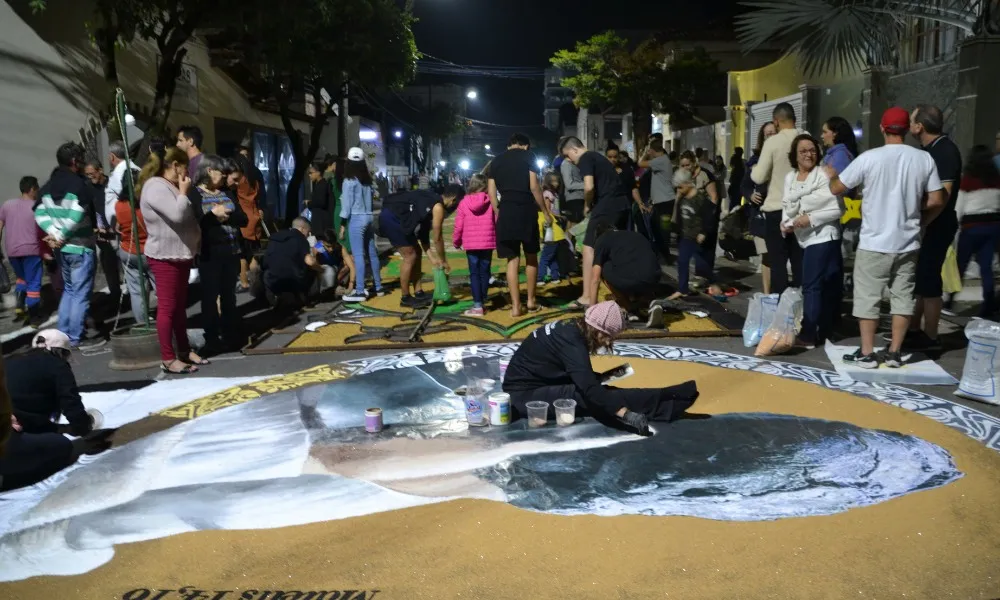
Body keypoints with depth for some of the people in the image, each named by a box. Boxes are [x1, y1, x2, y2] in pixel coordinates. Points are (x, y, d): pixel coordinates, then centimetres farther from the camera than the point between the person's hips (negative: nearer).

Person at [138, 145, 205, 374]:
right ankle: (168, 359, 0)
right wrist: (183, 192, -16)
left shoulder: (169, 186, 16)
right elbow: (177, 215, -28)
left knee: (180, 305, 15)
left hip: (180, 254, 10)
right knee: (167, 307, -6)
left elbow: (185, 216, 25)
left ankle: (184, 350, 24)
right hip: (164, 256, -10)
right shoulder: (156, 187, -16)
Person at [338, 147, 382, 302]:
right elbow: (370, 200, 8)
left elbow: (347, 204, -10)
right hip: (368, 218, 7)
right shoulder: (367, 180, 10)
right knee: (372, 253, 12)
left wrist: (342, 225, -6)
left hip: (356, 219, -7)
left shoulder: (349, 181, -8)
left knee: (359, 255, -7)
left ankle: (360, 291, -7)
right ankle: (378, 287, 19)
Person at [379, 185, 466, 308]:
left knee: (417, 252, 14)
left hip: (394, 218, 10)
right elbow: (437, 238, -7)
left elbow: (423, 231, 19)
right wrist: (443, 261, 6)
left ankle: (418, 293, 19)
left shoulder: (431, 200, 17)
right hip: (390, 218, -10)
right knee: (410, 256, -5)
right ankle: (405, 298, 5)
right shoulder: (438, 207, -12)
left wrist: (432, 258, 16)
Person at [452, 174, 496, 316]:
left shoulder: (464, 202, -1)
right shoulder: (491, 201, -1)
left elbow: (458, 226, -1)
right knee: (484, 273, 11)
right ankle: (482, 303, 18)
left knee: (474, 274, 3)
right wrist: (498, 240, 12)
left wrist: (456, 242, 14)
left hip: (471, 244, -1)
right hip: (488, 243, 1)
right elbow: (497, 222, -1)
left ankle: (477, 306, -3)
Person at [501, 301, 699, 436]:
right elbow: (590, 389, -31)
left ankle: (667, 401, -8)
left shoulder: (570, 329, 4)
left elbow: (580, 377, 18)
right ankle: (670, 404, -16)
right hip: (525, 395, -9)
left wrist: (602, 377, 4)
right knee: (594, 398, -19)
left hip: (536, 385, 9)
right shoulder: (571, 342, -24)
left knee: (602, 393, -8)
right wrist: (626, 414, -33)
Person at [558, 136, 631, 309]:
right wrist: (592, 204, 16)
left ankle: (587, 296, -7)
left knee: (589, 247, -4)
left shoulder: (585, 159, -3)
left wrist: (587, 205, 0)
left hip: (607, 205, -9)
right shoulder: (597, 157, 25)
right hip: (622, 203, 9)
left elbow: (589, 187, -17)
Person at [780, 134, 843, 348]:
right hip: (805, 239, 7)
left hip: (822, 237, -7)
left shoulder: (824, 175, -10)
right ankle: (824, 333, 22)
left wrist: (811, 219, -20)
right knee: (827, 286, 15)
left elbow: (837, 209, -13)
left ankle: (808, 335, -5)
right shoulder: (790, 178, 10)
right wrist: (786, 224, -6)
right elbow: (786, 207, 13)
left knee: (811, 286, -9)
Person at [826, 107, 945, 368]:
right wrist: (919, 221, 17)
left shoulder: (869, 158, -10)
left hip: (874, 242, -3)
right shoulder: (924, 158, -1)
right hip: (908, 243, 3)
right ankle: (894, 352, 15)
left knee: (868, 297, 4)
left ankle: (867, 353, 7)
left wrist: (830, 174, 20)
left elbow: (837, 189, -1)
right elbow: (937, 202, 0)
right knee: (902, 296, 11)